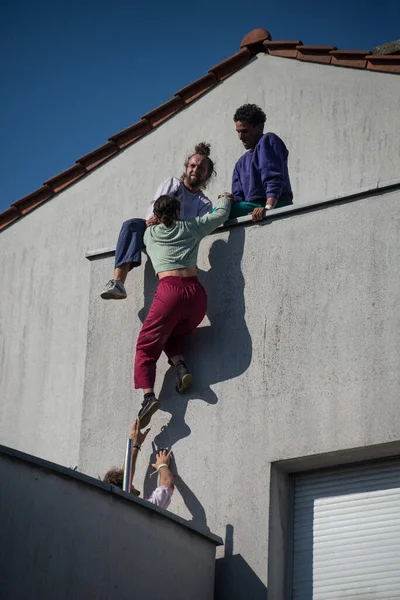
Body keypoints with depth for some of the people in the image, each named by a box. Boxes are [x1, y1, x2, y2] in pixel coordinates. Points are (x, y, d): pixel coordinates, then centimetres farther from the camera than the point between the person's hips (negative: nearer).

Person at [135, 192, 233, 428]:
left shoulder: (150, 234, 17)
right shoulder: (191, 228, 17)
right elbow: (221, 214, 28)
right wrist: (225, 200, 47)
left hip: (169, 291, -2)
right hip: (196, 292, 2)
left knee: (147, 347, 2)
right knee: (172, 336, 27)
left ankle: (148, 394, -21)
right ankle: (181, 366, -4)